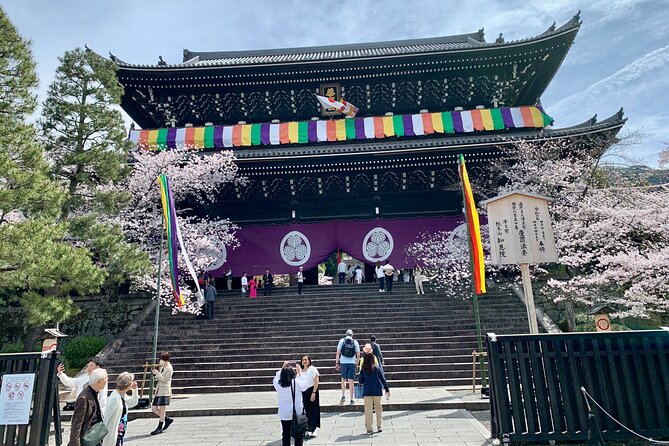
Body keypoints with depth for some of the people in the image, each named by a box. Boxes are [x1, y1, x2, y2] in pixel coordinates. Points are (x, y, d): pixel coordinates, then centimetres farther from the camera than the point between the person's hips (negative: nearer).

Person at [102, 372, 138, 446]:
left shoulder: (123, 395, 2)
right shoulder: (115, 398, -24)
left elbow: (133, 403, 17)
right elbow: (106, 415, -21)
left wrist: (135, 390, 5)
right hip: (113, 432, -9)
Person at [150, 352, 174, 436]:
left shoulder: (169, 368, -11)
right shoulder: (162, 367, 15)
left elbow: (165, 379, -17)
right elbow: (158, 379, 19)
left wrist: (157, 373, -15)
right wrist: (154, 373, 3)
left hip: (164, 391, -9)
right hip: (158, 390, 9)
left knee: (162, 409, -4)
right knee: (154, 408, 8)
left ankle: (160, 428, 5)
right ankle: (168, 419, 22)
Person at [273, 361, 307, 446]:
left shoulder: (278, 384, -12)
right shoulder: (297, 383, -15)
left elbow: (276, 378, 10)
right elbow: (304, 386, 5)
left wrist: (282, 368, 16)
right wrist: (300, 372, 12)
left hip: (284, 415, 2)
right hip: (297, 414, -1)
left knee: (285, 436, 14)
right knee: (298, 436, 11)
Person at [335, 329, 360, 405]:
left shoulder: (342, 341, 3)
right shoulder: (355, 342, 4)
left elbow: (338, 353, -1)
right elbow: (358, 354, 3)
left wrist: (337, 363, 3)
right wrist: (357, 364, 12)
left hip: (343, 362, 0)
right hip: (352, 363, 0)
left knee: (343, 379, 16)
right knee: (351, 381, 4)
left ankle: (343, 396, 5)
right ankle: (351, 399, 7)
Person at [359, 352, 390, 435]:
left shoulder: (363, 370, -2)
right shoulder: (376, 369, -3)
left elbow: (361, 381, 4)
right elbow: (382, 379, 1)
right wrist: (387, 389, 8)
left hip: (367, 391, 0)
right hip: (377, 391, 0)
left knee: (368, 409, 5)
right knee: (378, 408, 13)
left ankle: (368, 428, 5)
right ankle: (379, 426, 16)